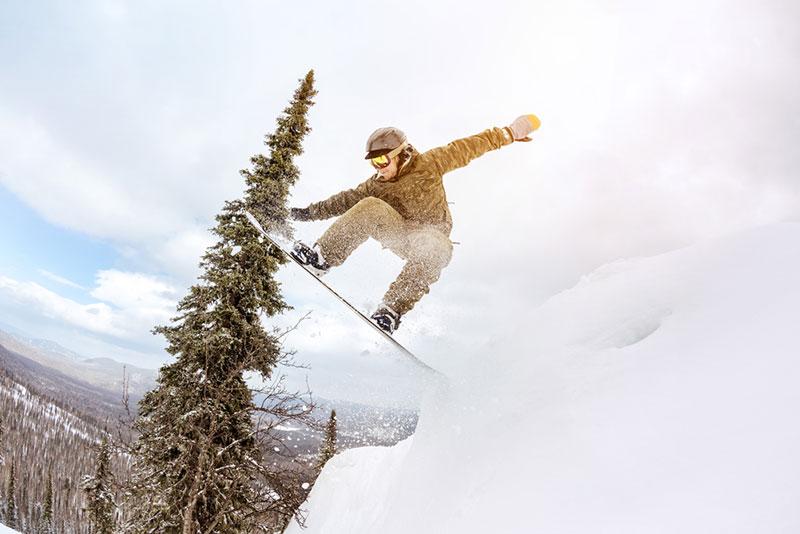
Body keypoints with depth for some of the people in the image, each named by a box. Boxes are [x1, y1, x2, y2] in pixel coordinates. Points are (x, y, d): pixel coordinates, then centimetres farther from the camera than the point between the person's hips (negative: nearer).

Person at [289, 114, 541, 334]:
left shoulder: (427, 164, -6)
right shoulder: (376, 185, 3)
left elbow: (466, 149, -4)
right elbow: (346, 201, 11)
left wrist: (509, 133, -3)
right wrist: (310, 212, 7)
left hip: (430, 235, -2)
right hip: (399, 234, 2)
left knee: (435, 250, -40)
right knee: (370, 208, -25)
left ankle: (392, 310, -42)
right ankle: (320, 258, -30)